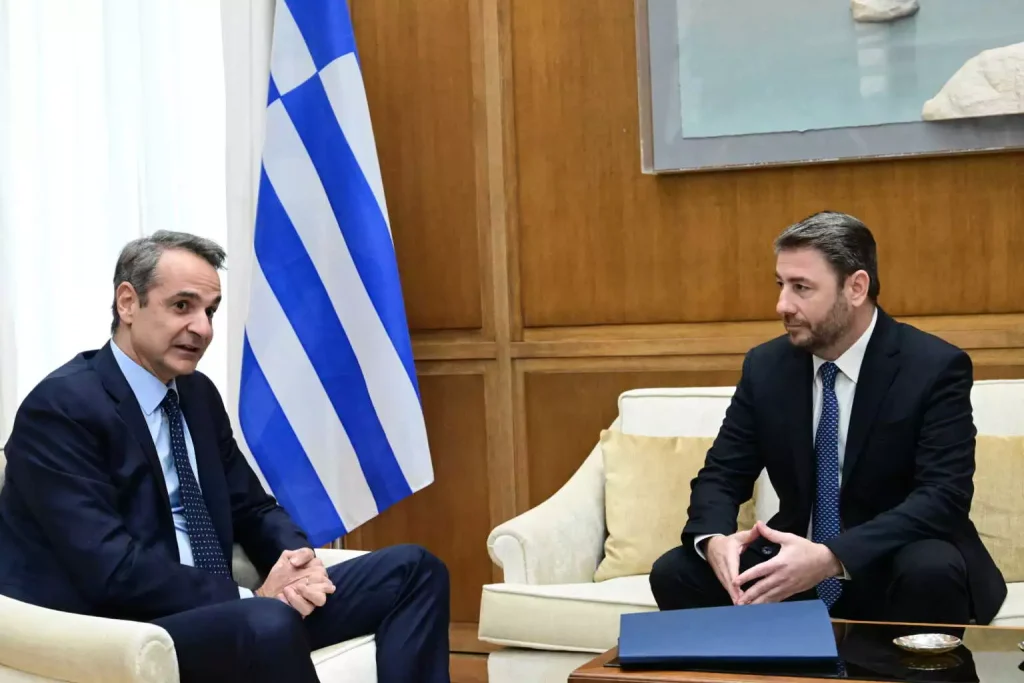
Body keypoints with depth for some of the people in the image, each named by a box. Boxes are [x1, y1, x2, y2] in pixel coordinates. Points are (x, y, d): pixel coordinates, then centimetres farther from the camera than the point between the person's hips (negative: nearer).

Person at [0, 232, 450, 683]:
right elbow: (113, 571, -22)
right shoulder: (60, 409, -13)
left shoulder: (198, 394, 13)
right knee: (268, 624, -39)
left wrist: (297, 558, -4)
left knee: (411, 569, -1)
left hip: (213, 611, 8)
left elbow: (251, 509, 18)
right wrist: (250, 598, -19)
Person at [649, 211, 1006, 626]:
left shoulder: (935, 368, -13)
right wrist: (714, 540, -24)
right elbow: (720, 477, 2)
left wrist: (831, 558, -37)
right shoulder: (765, 366, 0)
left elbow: (944, 496, -23)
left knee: (931, 570, -36)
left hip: (897, 570, -4)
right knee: (675, 573, -16)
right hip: (797, 568, 4)